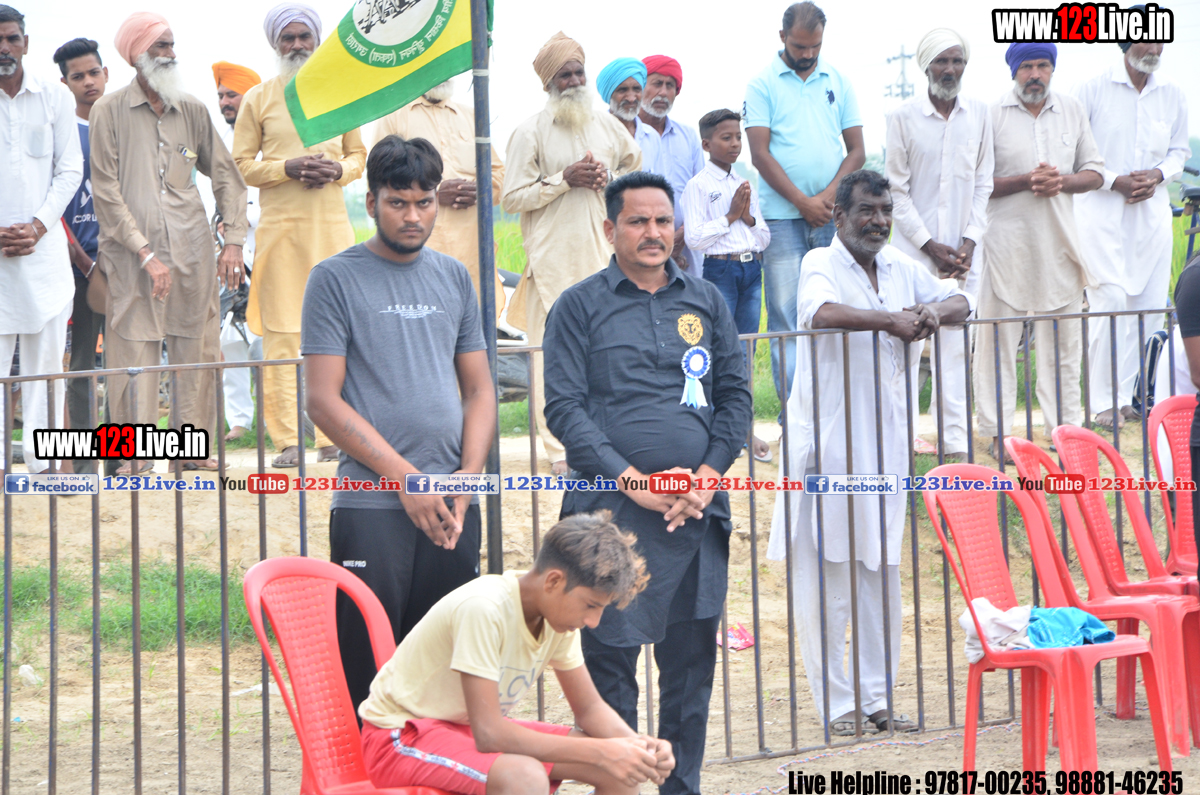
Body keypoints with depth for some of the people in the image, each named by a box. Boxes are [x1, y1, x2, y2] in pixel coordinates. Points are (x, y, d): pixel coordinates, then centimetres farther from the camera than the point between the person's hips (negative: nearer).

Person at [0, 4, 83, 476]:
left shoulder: (55, 99, 9)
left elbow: (70, 170, 7)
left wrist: (38, 226, -6)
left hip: (44, 245, 2)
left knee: (46, 357, 0)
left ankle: (43, 461, 1)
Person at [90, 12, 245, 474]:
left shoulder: (192, 110, 11)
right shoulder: (110, 111, 0)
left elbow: (226, 175, 16)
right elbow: (105, 192, -4)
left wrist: (234, 241, 5)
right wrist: (146, 253, -10)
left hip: (192, 249, 4)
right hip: (132, 255, -3)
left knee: (196, 350, 3)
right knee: (134, 353, -5)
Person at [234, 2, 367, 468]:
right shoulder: (258, 99, 6)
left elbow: (359, 154, 19)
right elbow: (241, 164, 4)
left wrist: (338, 170, -4)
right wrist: (288, 168, -12)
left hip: (332, 224, 3)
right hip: (280, 225, -2)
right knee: (281, 331, -6)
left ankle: (333, 437, 4)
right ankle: (287, 440, -4)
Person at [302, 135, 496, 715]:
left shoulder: (454, 278, 14)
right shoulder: (336, 280, 0)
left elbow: (479, 389, 15)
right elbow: (323, 401, -6)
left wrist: (467, 480, -1)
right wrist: (404, 477, -12)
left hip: (453, 511, 4)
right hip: (370, 508, -4)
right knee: (365, 674, -6)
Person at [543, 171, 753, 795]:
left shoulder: (706, 301, 14)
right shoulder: (580, 307, 4)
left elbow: (735, 395, 12)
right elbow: (564, 408, -3)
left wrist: (709, 473, -3)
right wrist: (628, 478, -13)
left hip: (698, 510, 3)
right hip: (613, 511, -3)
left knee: (692, 656, 7)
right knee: (610, 656, -3)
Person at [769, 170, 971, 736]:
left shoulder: (901, 268, 13)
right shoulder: (821, 264, -7)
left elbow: (960, 302, 13)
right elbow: (822, 312, -27)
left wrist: (935, 312, -9)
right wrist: (890, 320, -24)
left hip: (886, 444, 6)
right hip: (827, 445, -6)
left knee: (883, 577, 10)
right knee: (825, 582, -4)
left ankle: (878, 698, 18)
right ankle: (837, 704, 3)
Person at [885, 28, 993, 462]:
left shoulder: (980, 114, 6)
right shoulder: (903, 116, -3)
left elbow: (983, 183, 8)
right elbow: (897, 189, -2)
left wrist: (969, 242, -3)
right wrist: (930, 245, -7)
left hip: (962, 252, 2)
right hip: (913, 248, -2)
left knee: (956, 346, 2)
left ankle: (955, 442, 5)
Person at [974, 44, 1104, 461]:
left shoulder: (1072, 109, 11)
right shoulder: (991, 114, -2)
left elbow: (1094, 172, 13)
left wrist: (1061, 182, -7)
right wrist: (1025, 182, -16)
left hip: (1059, 237, 4)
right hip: (1007, 238, -4)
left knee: (1063, 336, 8)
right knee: (998, 337, -4)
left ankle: (1064, 425, 17)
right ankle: (999, 431, 2)